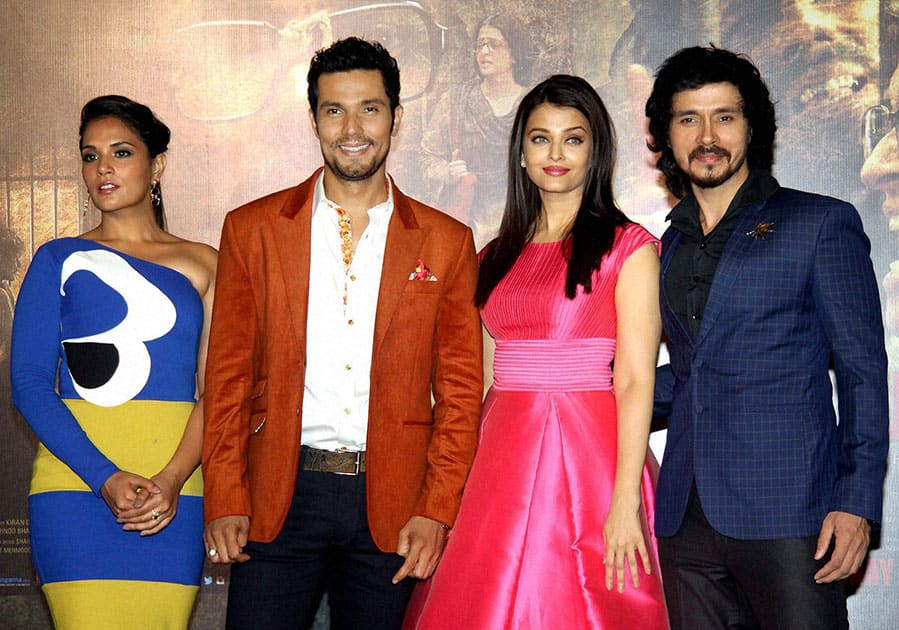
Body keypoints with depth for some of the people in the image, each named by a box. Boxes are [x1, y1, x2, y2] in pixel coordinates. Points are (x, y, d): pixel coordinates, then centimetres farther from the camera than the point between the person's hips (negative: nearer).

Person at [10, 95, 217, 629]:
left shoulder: (203, 265, 12)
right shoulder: (61, 260, 8)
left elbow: (215, 390, 6)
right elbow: (30, 383, 0)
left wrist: (171, 480, -11)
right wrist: (106, 478, -13)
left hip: (175, 492, 1)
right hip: (77, 481, -1)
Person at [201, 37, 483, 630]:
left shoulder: (447, 242, 5)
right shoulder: (251, 229, 6)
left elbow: (461, 392, 4)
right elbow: (228, 377, 5)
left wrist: (437, 511, -4)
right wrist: (225, 501, -2)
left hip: (392, 509, 0)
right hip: (278, 499, 0)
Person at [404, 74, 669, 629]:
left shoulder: (627, 246, -1)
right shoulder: (499, 255, 15)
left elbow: (635, 380, -9)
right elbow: (486, 376, 13)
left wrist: (624, 503, -16)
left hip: (586, 457, -5)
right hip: (503, 461, 5)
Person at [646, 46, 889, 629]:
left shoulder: (822, 224, 2)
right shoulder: (670, 246, 17)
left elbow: (863, 372, -2)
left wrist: (856, 501, -10)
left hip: (786, 514, -4)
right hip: (687, 516, 5)